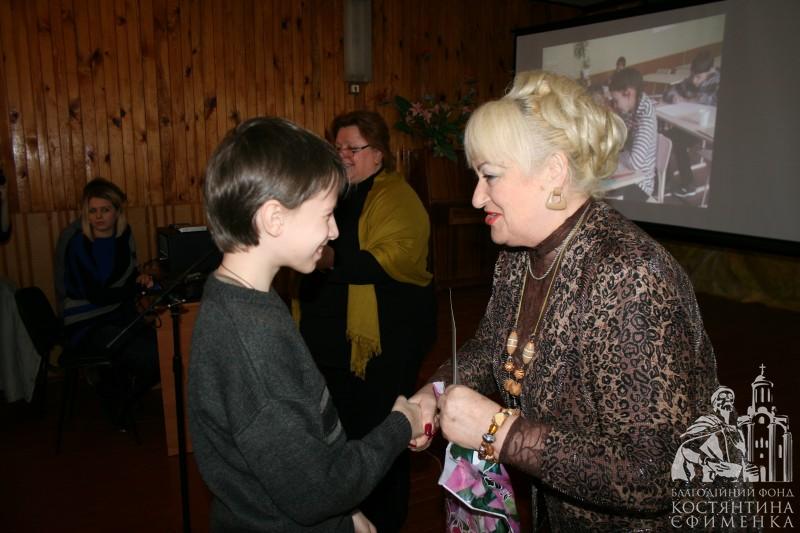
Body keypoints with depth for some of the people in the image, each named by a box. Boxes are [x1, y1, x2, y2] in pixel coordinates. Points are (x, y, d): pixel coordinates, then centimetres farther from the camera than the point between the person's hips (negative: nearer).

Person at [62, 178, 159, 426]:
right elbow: (96, 295, -19)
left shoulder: (124, 235, 2)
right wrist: (138, 287, -19)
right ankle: (117, 397, 7)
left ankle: (118, 393, 10)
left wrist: (140, 277, -5)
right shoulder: (79, 245, -15)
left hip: (119, 316, 6)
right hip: (87, 326, -6)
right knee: (149, 356, -25)